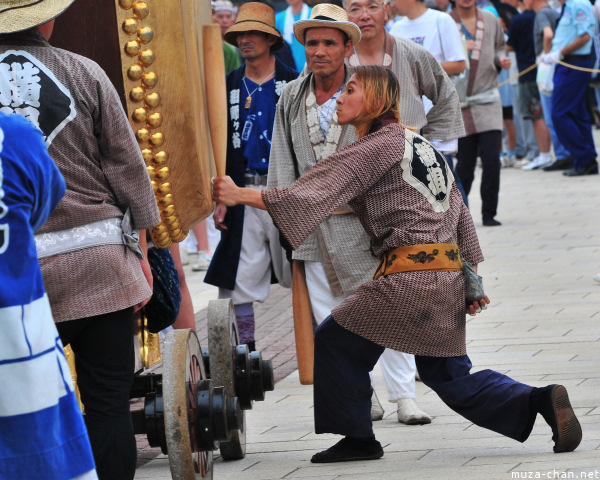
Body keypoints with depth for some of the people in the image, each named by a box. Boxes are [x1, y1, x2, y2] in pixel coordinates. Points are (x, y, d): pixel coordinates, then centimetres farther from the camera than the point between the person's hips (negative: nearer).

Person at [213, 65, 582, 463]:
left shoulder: (380, 146, -6)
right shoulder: (424, 146, 20)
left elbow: (318, 192, -13)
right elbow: (460, 214, 21)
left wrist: (242, 196, -14)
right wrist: (471, 281, 22)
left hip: (410, 277, -8)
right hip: (450, 279, 8)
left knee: (336, 341, 7)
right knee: (449, 377, 14)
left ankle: (357, 438, 11)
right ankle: (541, 401, 0)